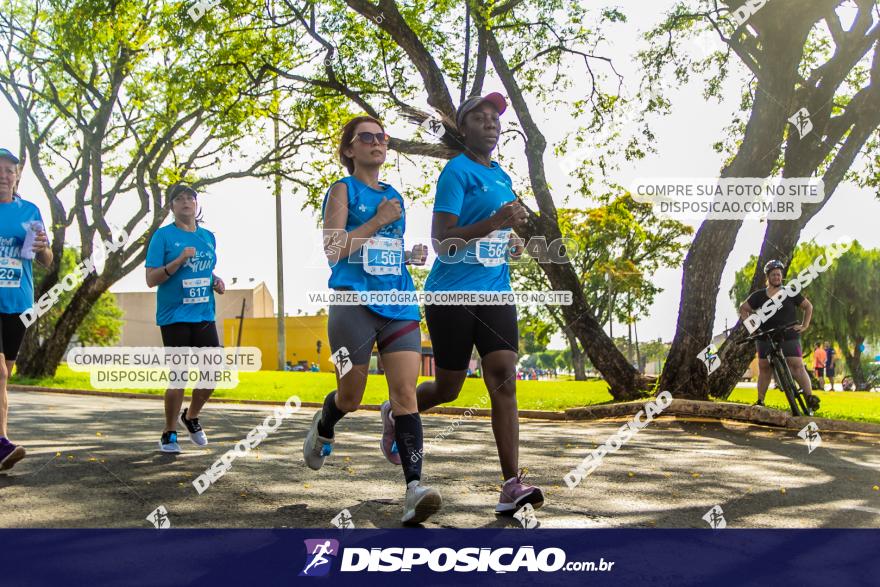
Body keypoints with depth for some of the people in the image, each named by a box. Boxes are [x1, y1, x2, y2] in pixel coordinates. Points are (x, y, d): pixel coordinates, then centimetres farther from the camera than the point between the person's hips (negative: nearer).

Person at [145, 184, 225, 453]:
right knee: (179, 375, -4)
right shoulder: (163, 235, -3)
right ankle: (169, 434, 13)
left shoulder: (208, 236, 13)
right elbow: (151, 279, -8)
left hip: (204, 315, 5)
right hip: (174, 316, -5)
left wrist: (217, 281, 5)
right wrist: (179, 260, -21)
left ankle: (191, 416, 27)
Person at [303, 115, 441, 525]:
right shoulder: (343, 190, 2)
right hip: (354, 303, -4)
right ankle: (323, 429, 43)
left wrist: (411, 256, 11)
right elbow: (334, 249, -8)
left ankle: (414, 490, -18)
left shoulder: (394, 196, 19)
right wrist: (378, 221, -12)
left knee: (405, 394, -11)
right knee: (350, 398, 7)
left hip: (399, 304, 4)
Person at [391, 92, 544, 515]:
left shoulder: (501, 176, 15)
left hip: (494, 293, 6)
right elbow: (441, 242, -17)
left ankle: (512, 485, -13)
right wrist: (494, 222, -27)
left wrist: (511, 243, 12)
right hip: (451, 294, -6)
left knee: (503, 380, -10)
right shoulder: (457, 171, -8)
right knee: (447, 389, 5)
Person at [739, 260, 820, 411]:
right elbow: (743, 308, 15)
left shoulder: (790, 293, 5)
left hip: (789, 337, -1)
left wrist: (804, 326, 5)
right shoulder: (759, 296, 6)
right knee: (764, 369, 3)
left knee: (798, 366, -13)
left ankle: (810, 397, -18)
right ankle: (760, 401, 8)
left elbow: (808, 306, 15)